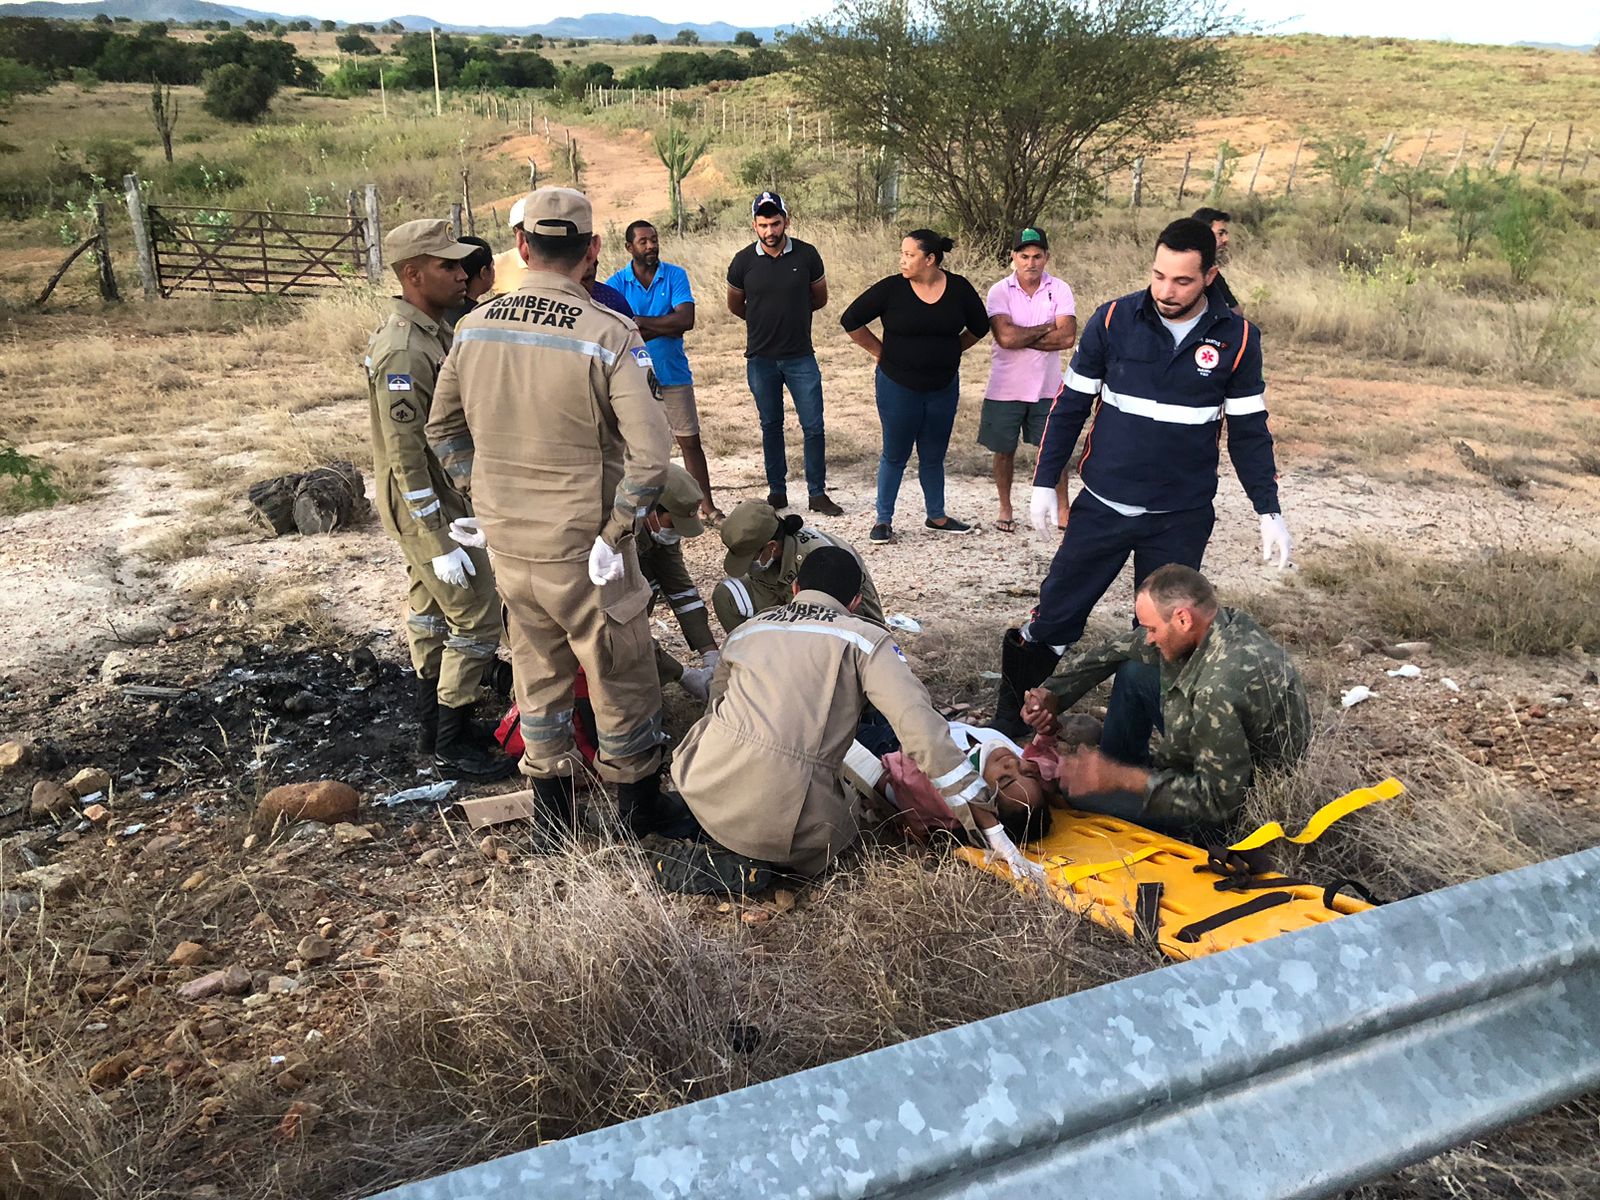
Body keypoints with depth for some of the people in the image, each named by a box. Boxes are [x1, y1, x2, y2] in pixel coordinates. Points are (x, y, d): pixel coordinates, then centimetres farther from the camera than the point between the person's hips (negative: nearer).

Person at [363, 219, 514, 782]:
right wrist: (440, 543, -25)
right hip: (423, 503, -10)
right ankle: (454, 741, 7)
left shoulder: (430, 329, 6)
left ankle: (430, 724, 30)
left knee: (430, 607, 17)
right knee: (477, 615, -4)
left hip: (441, 490, 10)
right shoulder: (404, 353, -25)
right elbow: (406, 458, -26)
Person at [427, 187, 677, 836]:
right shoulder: (608, 334, -18)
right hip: (580, 546, -5)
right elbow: (651, 453, -23)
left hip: (506, 542, 5)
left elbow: (444, 429, 11)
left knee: (538, 667, 22)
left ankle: (550, 793, 37)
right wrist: (615, 532, -12)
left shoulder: (474, 327, -1)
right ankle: (636, 799, 29)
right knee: (621, 674, 13)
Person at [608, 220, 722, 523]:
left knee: (690, 441, 5)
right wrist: (667, 326, -17)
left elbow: (686, 319, -16)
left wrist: (640, 321, -16)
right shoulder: (617, 283, -3)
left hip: (674, 375, 0)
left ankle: (707, 505, 13)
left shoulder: (675, 275, -1)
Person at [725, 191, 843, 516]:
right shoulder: (743, 261, -4)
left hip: (801, 357, 0)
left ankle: (817, 493, 10)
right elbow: (735, 305, 12)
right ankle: (777, 491, 20)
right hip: (761, 358, 1)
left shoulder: (807, 255, -5)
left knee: (814, 426, 0)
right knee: (771, 426, 10)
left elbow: (820, 298, 10)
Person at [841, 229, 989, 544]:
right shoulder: (891, 288, -12)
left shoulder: (958, 288, -5)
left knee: (934, 456, 15)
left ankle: (937, 516, 29)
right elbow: (850, 321, -6)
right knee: (895, 455, 5)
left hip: (944, 388, 3)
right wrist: (881, 352, -2)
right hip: (898, 387, -3)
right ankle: (884, 519, 16)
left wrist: (948, 353, 11)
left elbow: (979, 327, 12)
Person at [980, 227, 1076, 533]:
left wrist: (1021, 338, -17)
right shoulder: (999, 292, -8)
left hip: (1047, 387, 0)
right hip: (1005, 389, 0)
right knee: (1004, 451, 11)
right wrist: (1047, 328, -13)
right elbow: (1005, 336, -22)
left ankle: (1062, 510, 20)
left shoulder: (1060, 290, -4)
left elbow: (1067, 337, -17)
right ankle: (1005, 510, 28)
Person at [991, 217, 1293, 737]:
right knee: (1053, 622, 3)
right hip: (1101, 507, 0)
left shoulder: (1236, 338, -3)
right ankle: (1008, 720, 20)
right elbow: (1070, 405, 3)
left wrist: (1269, 510, 2)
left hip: (1182, 519, 1)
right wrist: (1044, 482, 0)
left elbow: (1249, 431, 6)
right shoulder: (1113, 320, -5)